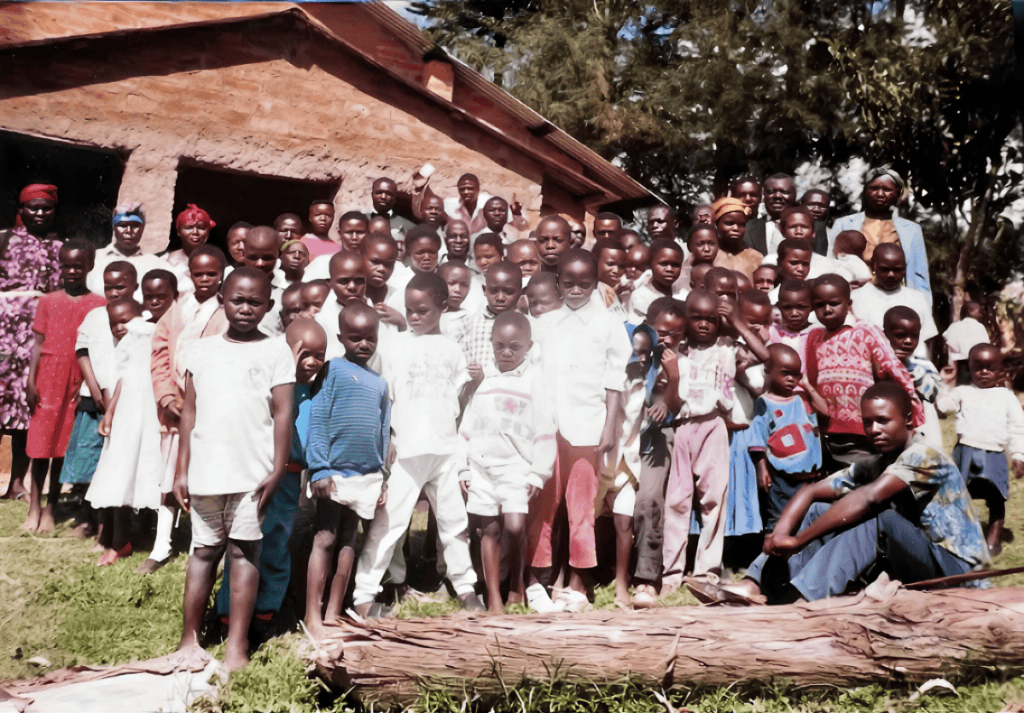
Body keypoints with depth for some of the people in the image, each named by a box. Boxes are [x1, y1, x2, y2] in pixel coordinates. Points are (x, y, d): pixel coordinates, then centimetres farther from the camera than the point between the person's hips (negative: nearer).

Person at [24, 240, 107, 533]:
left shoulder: (99, 305, 1)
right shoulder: (48, 301, 6)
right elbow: (38, 343, 5)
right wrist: (31, 382, -2)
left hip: (78, 384, -1)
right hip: (47, 380, 1)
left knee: (64, 447, 5)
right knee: (40, 445, 4)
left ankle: (50, 509, 15)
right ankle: (34, 507, 14)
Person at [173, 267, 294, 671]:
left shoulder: (275, 351, 2)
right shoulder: (202, 350, 10)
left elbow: (283, 414, -2)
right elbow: (189, 411, 11)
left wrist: (277, 471, -8)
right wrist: (181, 470, 7)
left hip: (252, 472, -3)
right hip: (205, 471, 3)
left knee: (243, 551, 2)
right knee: (203, 550, 10)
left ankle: (237, 643, 10)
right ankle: (189, 638, 20)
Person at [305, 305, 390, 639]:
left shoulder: (380, 382, 13)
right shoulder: (333, 369, -4)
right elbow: (316, 420, -10)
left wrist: (382, 476, 12)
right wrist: (319, 469, -16)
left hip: (367, 475, 6)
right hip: (334, 472, -5)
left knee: (348, 543, 11)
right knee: (325, 540, 0)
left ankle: (333, 614, 21)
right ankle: (312, 618, 7)